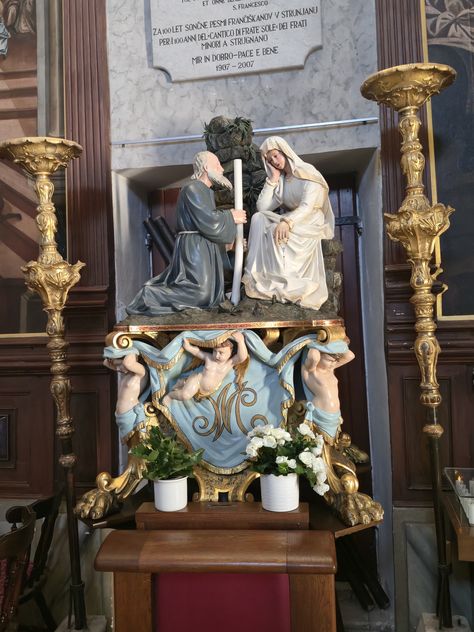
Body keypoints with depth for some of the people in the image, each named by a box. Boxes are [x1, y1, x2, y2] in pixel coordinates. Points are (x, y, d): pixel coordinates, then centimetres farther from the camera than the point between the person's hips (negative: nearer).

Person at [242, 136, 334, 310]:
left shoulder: (307, 172, -6)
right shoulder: (280, 181, 13)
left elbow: (307, 206, -21)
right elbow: (262, 207, -1)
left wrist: (286, 222, -38)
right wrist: (273, 179, -2)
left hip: (310, 224, -6)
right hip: (290, 222, 6)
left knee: (276, 231, -33)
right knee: (258, 218, -18)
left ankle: (283, 285, -26)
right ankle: (258, 276, -26)